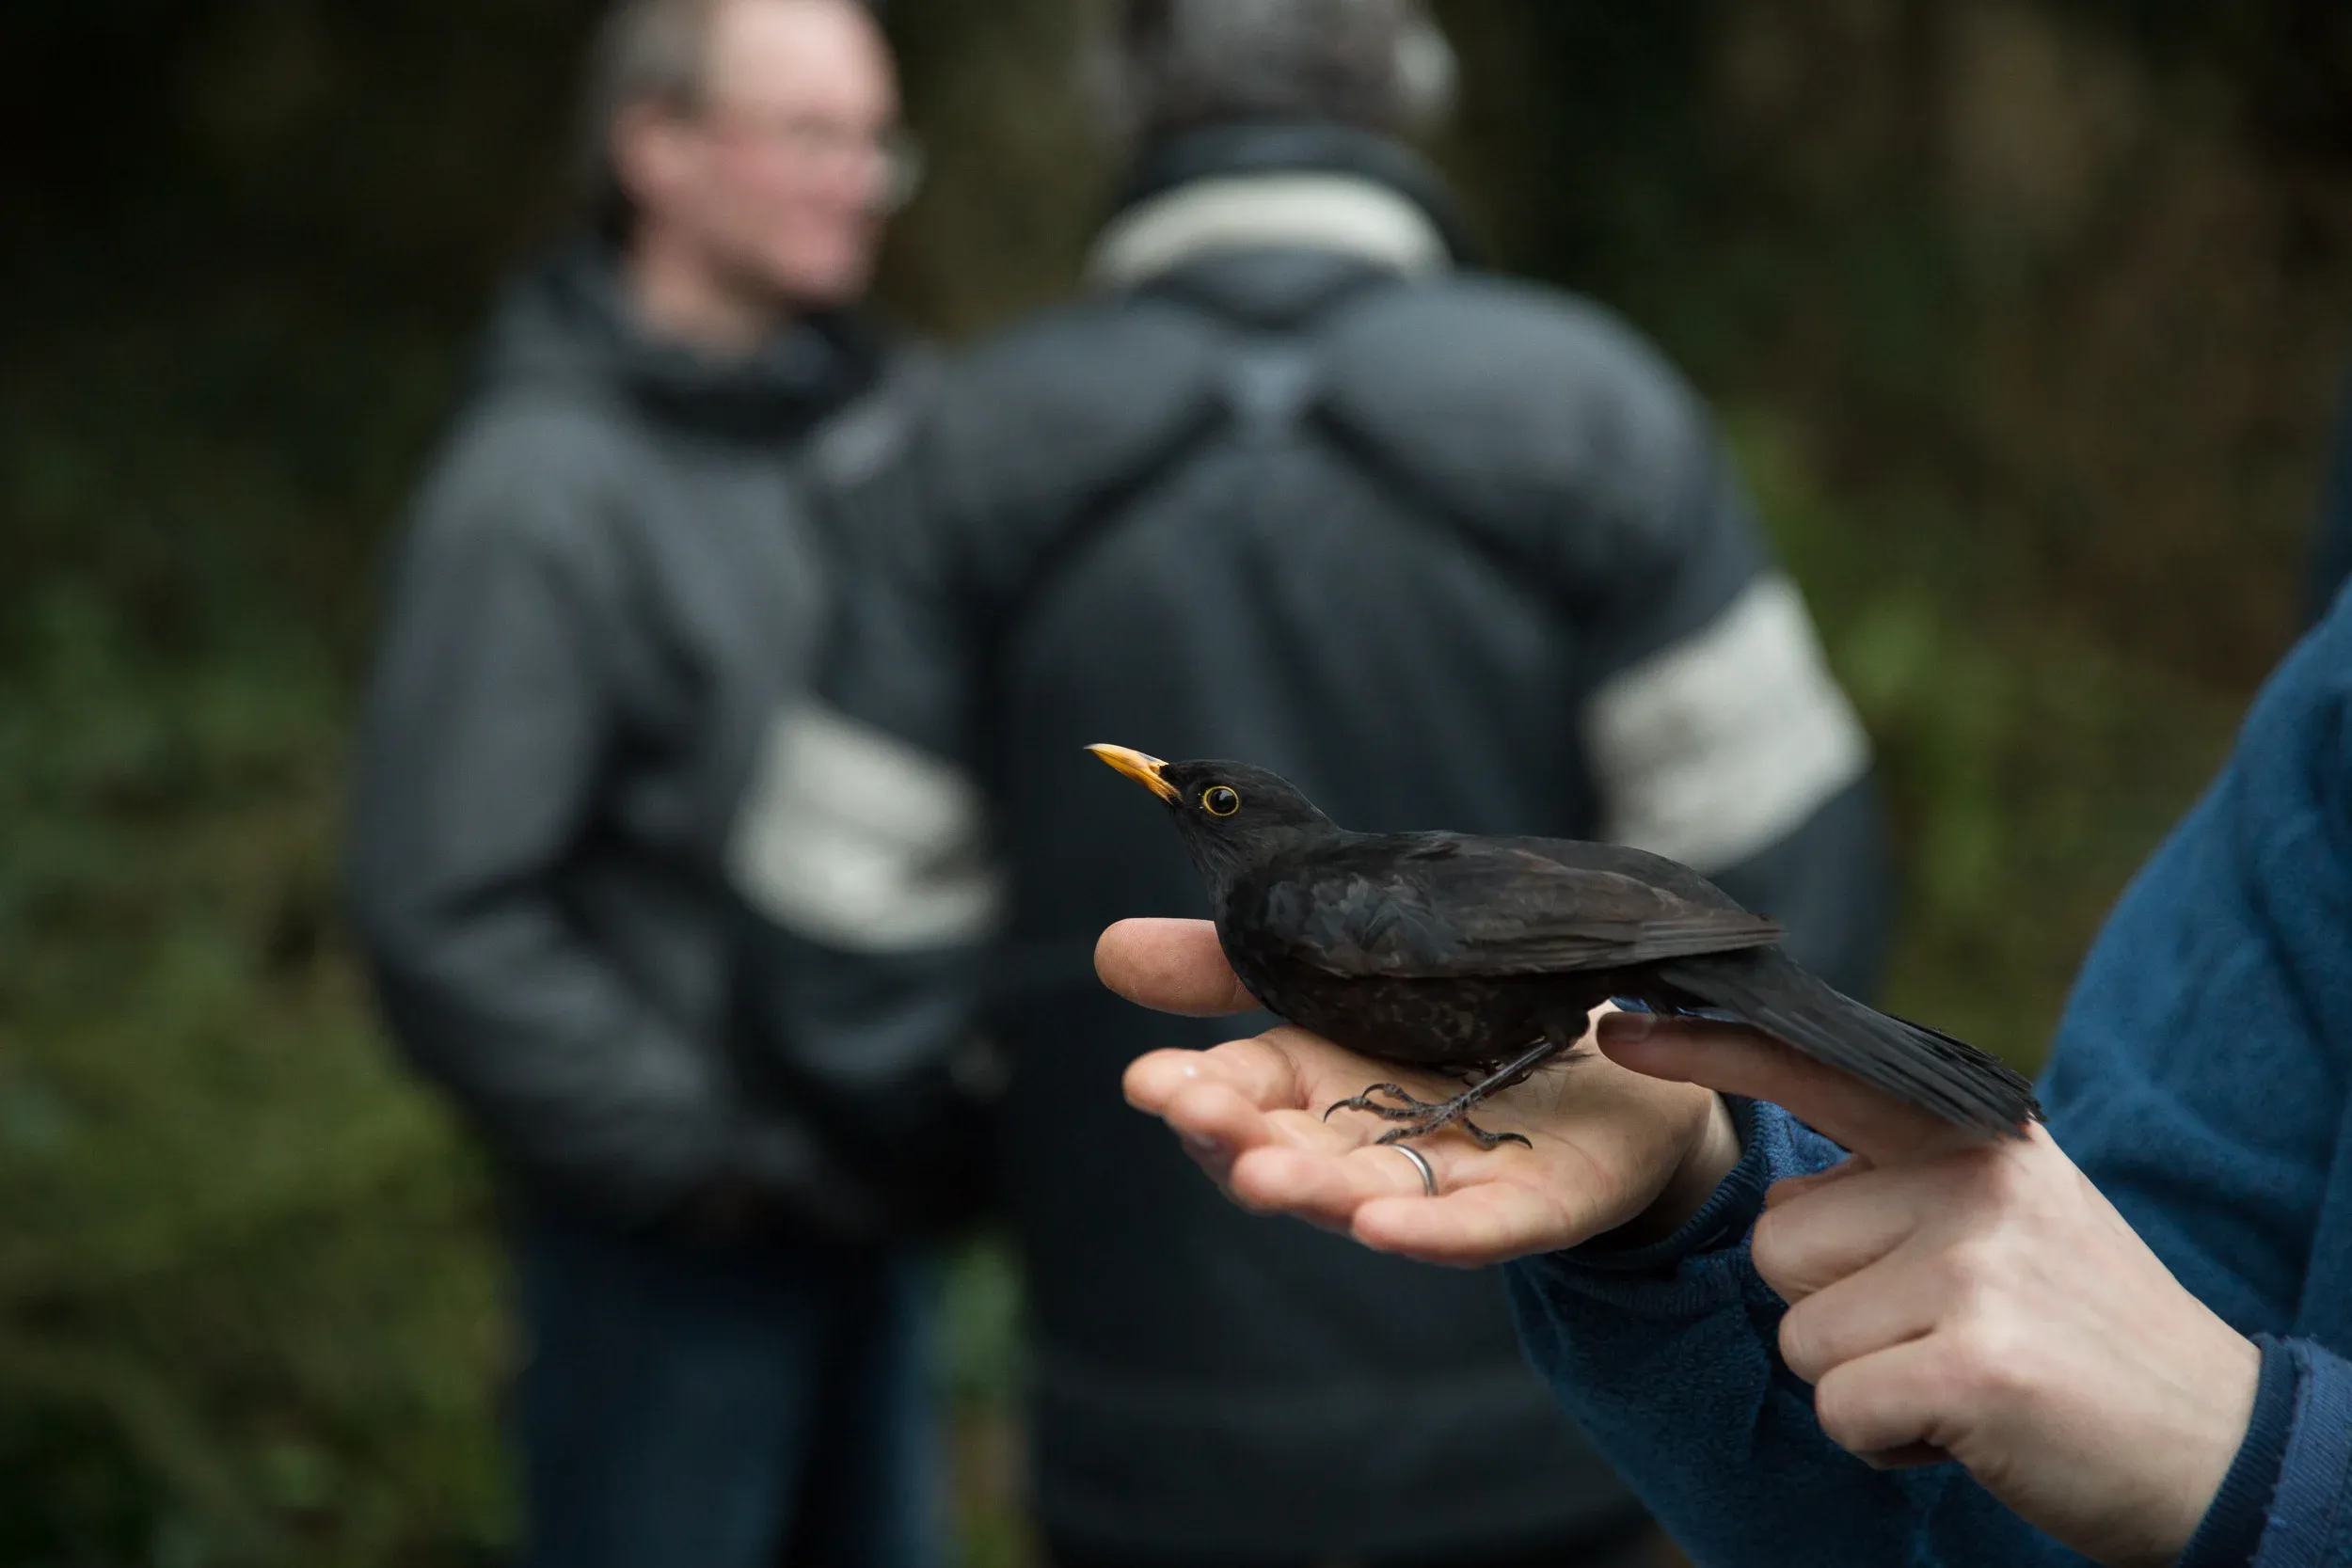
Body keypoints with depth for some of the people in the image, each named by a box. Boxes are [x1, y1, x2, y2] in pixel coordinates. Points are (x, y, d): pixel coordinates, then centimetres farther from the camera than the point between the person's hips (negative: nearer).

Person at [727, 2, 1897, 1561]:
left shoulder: (973, 453, -5)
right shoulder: (1589, 407, -8)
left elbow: (848, 969, -6)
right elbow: (1788, 893, -12)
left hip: (1163, 1436, 1)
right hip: (1525, 1421, -1)